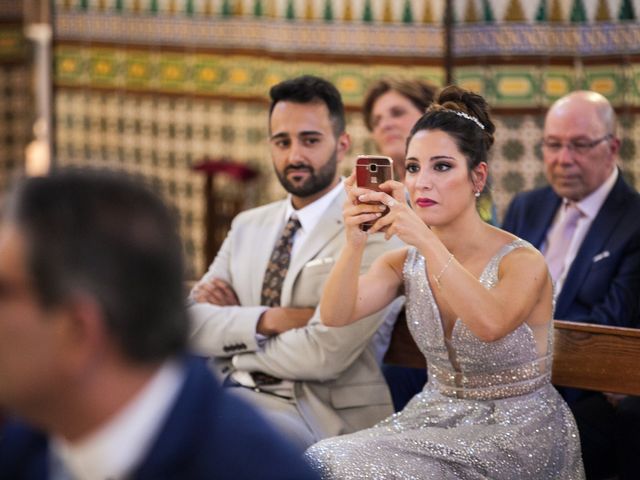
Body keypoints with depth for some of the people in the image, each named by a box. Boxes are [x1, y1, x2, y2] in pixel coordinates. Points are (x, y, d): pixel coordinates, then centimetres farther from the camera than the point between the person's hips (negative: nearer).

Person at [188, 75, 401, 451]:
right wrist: (265, 320, -12)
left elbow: (323, 354, -16)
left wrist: (230, 338, -2)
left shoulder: (371, 231, -7)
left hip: (323, 416, -6)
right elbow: (190, 325, 6)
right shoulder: (248, 226, 16)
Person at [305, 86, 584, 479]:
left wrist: (426, 239, -43)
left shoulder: (522, 262, -14)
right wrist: (354, 243, -30)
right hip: (438, 417, 5)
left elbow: (490, 325, -35)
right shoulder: (406, 261, 3)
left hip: (518, 434, -5)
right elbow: (336, 315, -12)